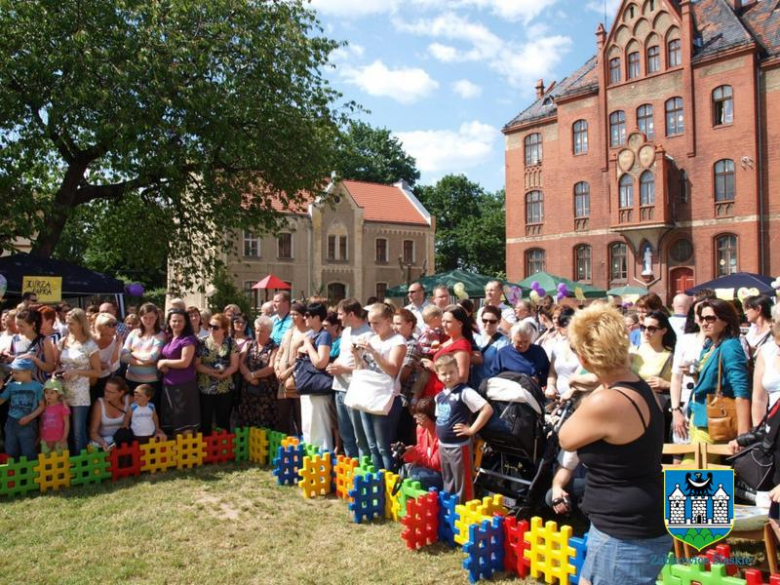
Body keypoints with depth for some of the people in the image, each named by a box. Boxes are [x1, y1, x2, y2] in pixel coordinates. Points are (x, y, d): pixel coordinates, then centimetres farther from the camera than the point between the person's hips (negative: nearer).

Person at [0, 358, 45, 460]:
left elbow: (42, 406, -6)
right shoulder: (11, 386, 3)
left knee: (28, 454, 1)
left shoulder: (37, 386, -8)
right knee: (11, 452, 15)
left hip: (27, 424, -5)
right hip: (11, 423, 5)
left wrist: (29, 417, -15)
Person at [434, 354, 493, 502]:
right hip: (443, 446, 7)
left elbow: (488, 409, -21)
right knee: (447, 484, 19)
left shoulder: (465, 392, -14)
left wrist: (472, 430, -18)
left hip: (459, 446, -7)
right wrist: (440, 439, 10)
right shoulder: (439, 396, 8)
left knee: (463, 485, 2)